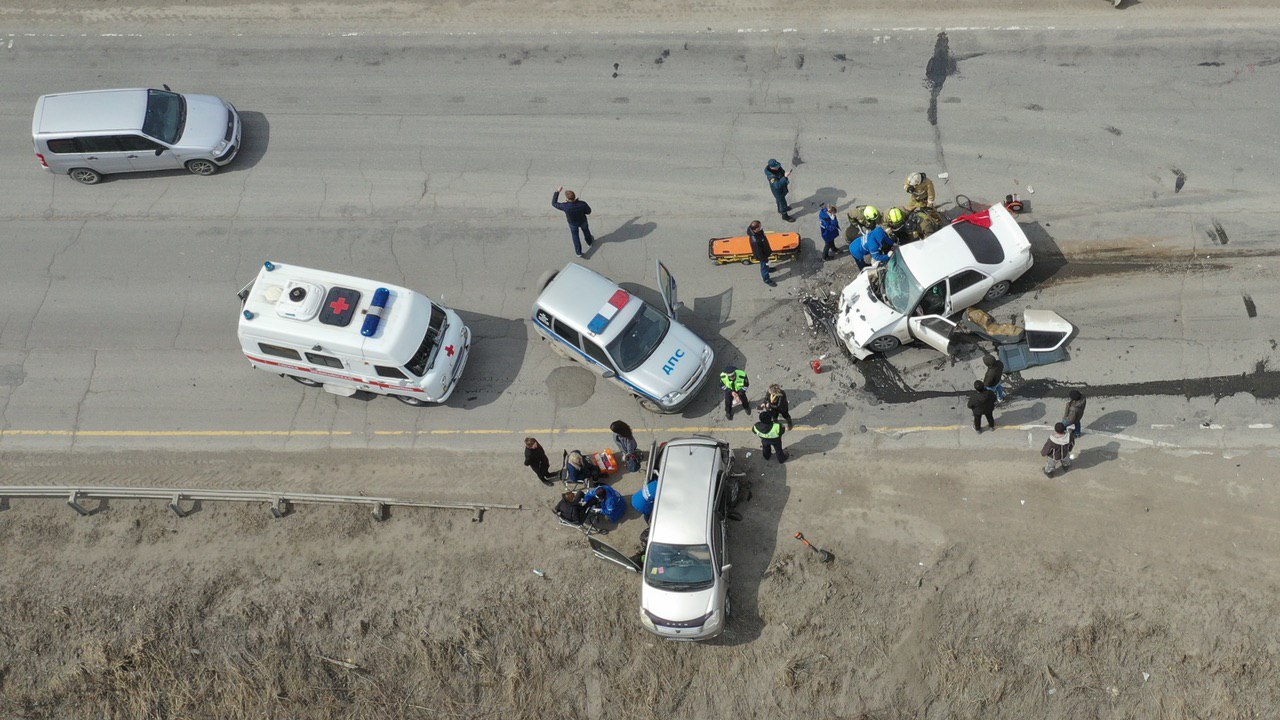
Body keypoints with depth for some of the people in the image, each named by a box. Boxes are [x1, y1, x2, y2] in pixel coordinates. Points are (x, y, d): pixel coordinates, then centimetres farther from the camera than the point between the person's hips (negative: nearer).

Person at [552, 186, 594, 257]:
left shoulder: (565, 207, -41)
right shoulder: (582, 204, -38)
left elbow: (554, 203, -24)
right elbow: (588, 211, -16)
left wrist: (557, 191, -22)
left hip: (573, 223, -1)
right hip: (583, 221, 1)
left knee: (575, 236, 27)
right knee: (586, 230, 33)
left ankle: (578, 252, 36)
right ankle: (589, 242, 60)